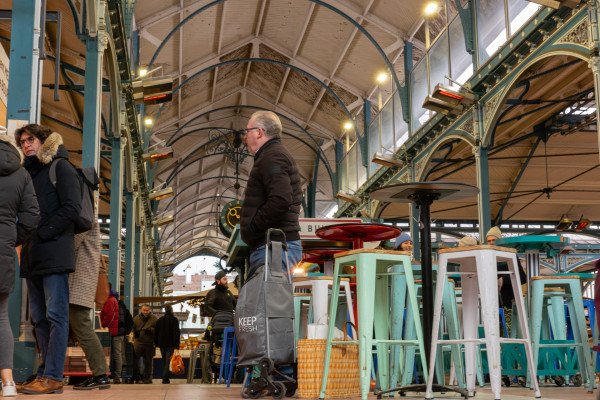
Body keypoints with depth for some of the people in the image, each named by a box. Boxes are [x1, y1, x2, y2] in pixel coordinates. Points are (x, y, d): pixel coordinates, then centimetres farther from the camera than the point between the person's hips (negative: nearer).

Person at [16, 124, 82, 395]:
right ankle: (46, 372, 14)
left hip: (54, 252, -8)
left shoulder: (60, 167, 0)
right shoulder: (28, 172, 23)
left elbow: (72, 208, -12)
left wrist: (42, 233, -13)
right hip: (32, 255, 8)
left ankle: (53, 376, -9)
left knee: (55, 314, -8)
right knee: (39, 317, 8)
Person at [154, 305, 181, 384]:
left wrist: (156, 344, 18)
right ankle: (165, 378, -15)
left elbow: (156, 333, 11)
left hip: (162, 344, 5)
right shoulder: (174, 319, -7)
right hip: (171, 344, -5)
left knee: (164, 361, 14)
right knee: (168, 361, -6)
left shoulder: (160, 320, 8)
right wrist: (176, 346, -13)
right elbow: (176, 333, -12)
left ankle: (165, 378, 15)